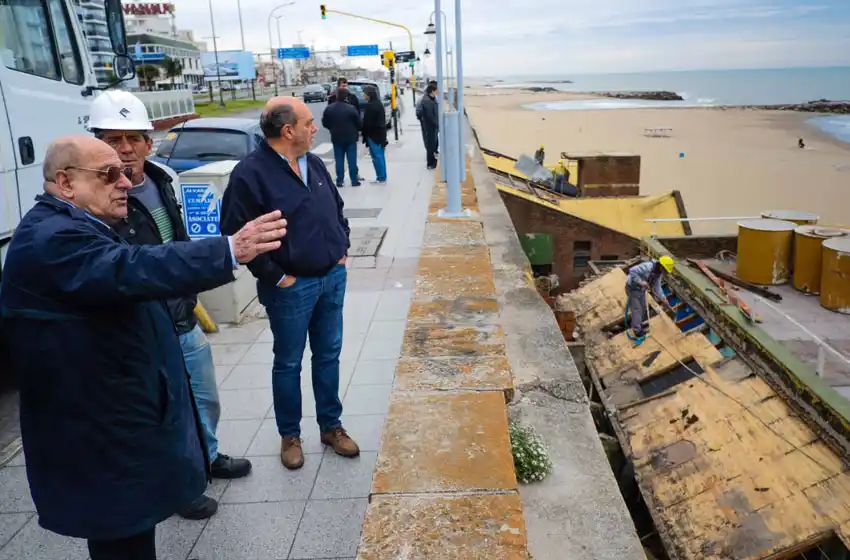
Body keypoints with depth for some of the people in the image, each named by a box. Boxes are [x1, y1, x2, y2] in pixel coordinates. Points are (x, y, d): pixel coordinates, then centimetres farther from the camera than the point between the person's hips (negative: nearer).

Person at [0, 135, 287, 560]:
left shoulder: (68, 228, 13)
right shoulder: (52, 238, -25)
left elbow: (123, 279, 24)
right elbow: (134, 270, -41)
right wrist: (229, 251, -49)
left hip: (118, 420, 11)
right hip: (101, 437, -11)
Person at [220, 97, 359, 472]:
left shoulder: (314, 164, 7)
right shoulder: (250, 174, -17)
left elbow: (337, 209, 20)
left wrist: (342, 249, 10)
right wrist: (274, 277, -16)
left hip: (332, 277, 7)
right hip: (291, 287, -6)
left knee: (328, 356, 16)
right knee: (288, 364, 10)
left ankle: (331, 426, 31)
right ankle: (289, 435, 28)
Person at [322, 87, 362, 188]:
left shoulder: (329, 109, -4)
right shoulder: (351, 108, -13)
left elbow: (325, 123, 5)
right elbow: (358, 123, -6)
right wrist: (357, 131, 15)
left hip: (336, 138, 2)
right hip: (350, 138, -2)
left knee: (339, 160, 9)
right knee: (352, 160, 5)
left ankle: (340, 180, 9)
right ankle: (354, 180, 8)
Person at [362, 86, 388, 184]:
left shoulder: (370, 105, -16)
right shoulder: (379, 104, 14)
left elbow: (367, 122, -17)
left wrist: (365, 134, -9)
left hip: (373, 134, -10)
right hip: (381, 132, 10)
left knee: (376, 156, -6)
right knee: (380, 155, 12)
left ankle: (381, 178, -3)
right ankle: (383, 177, 16)